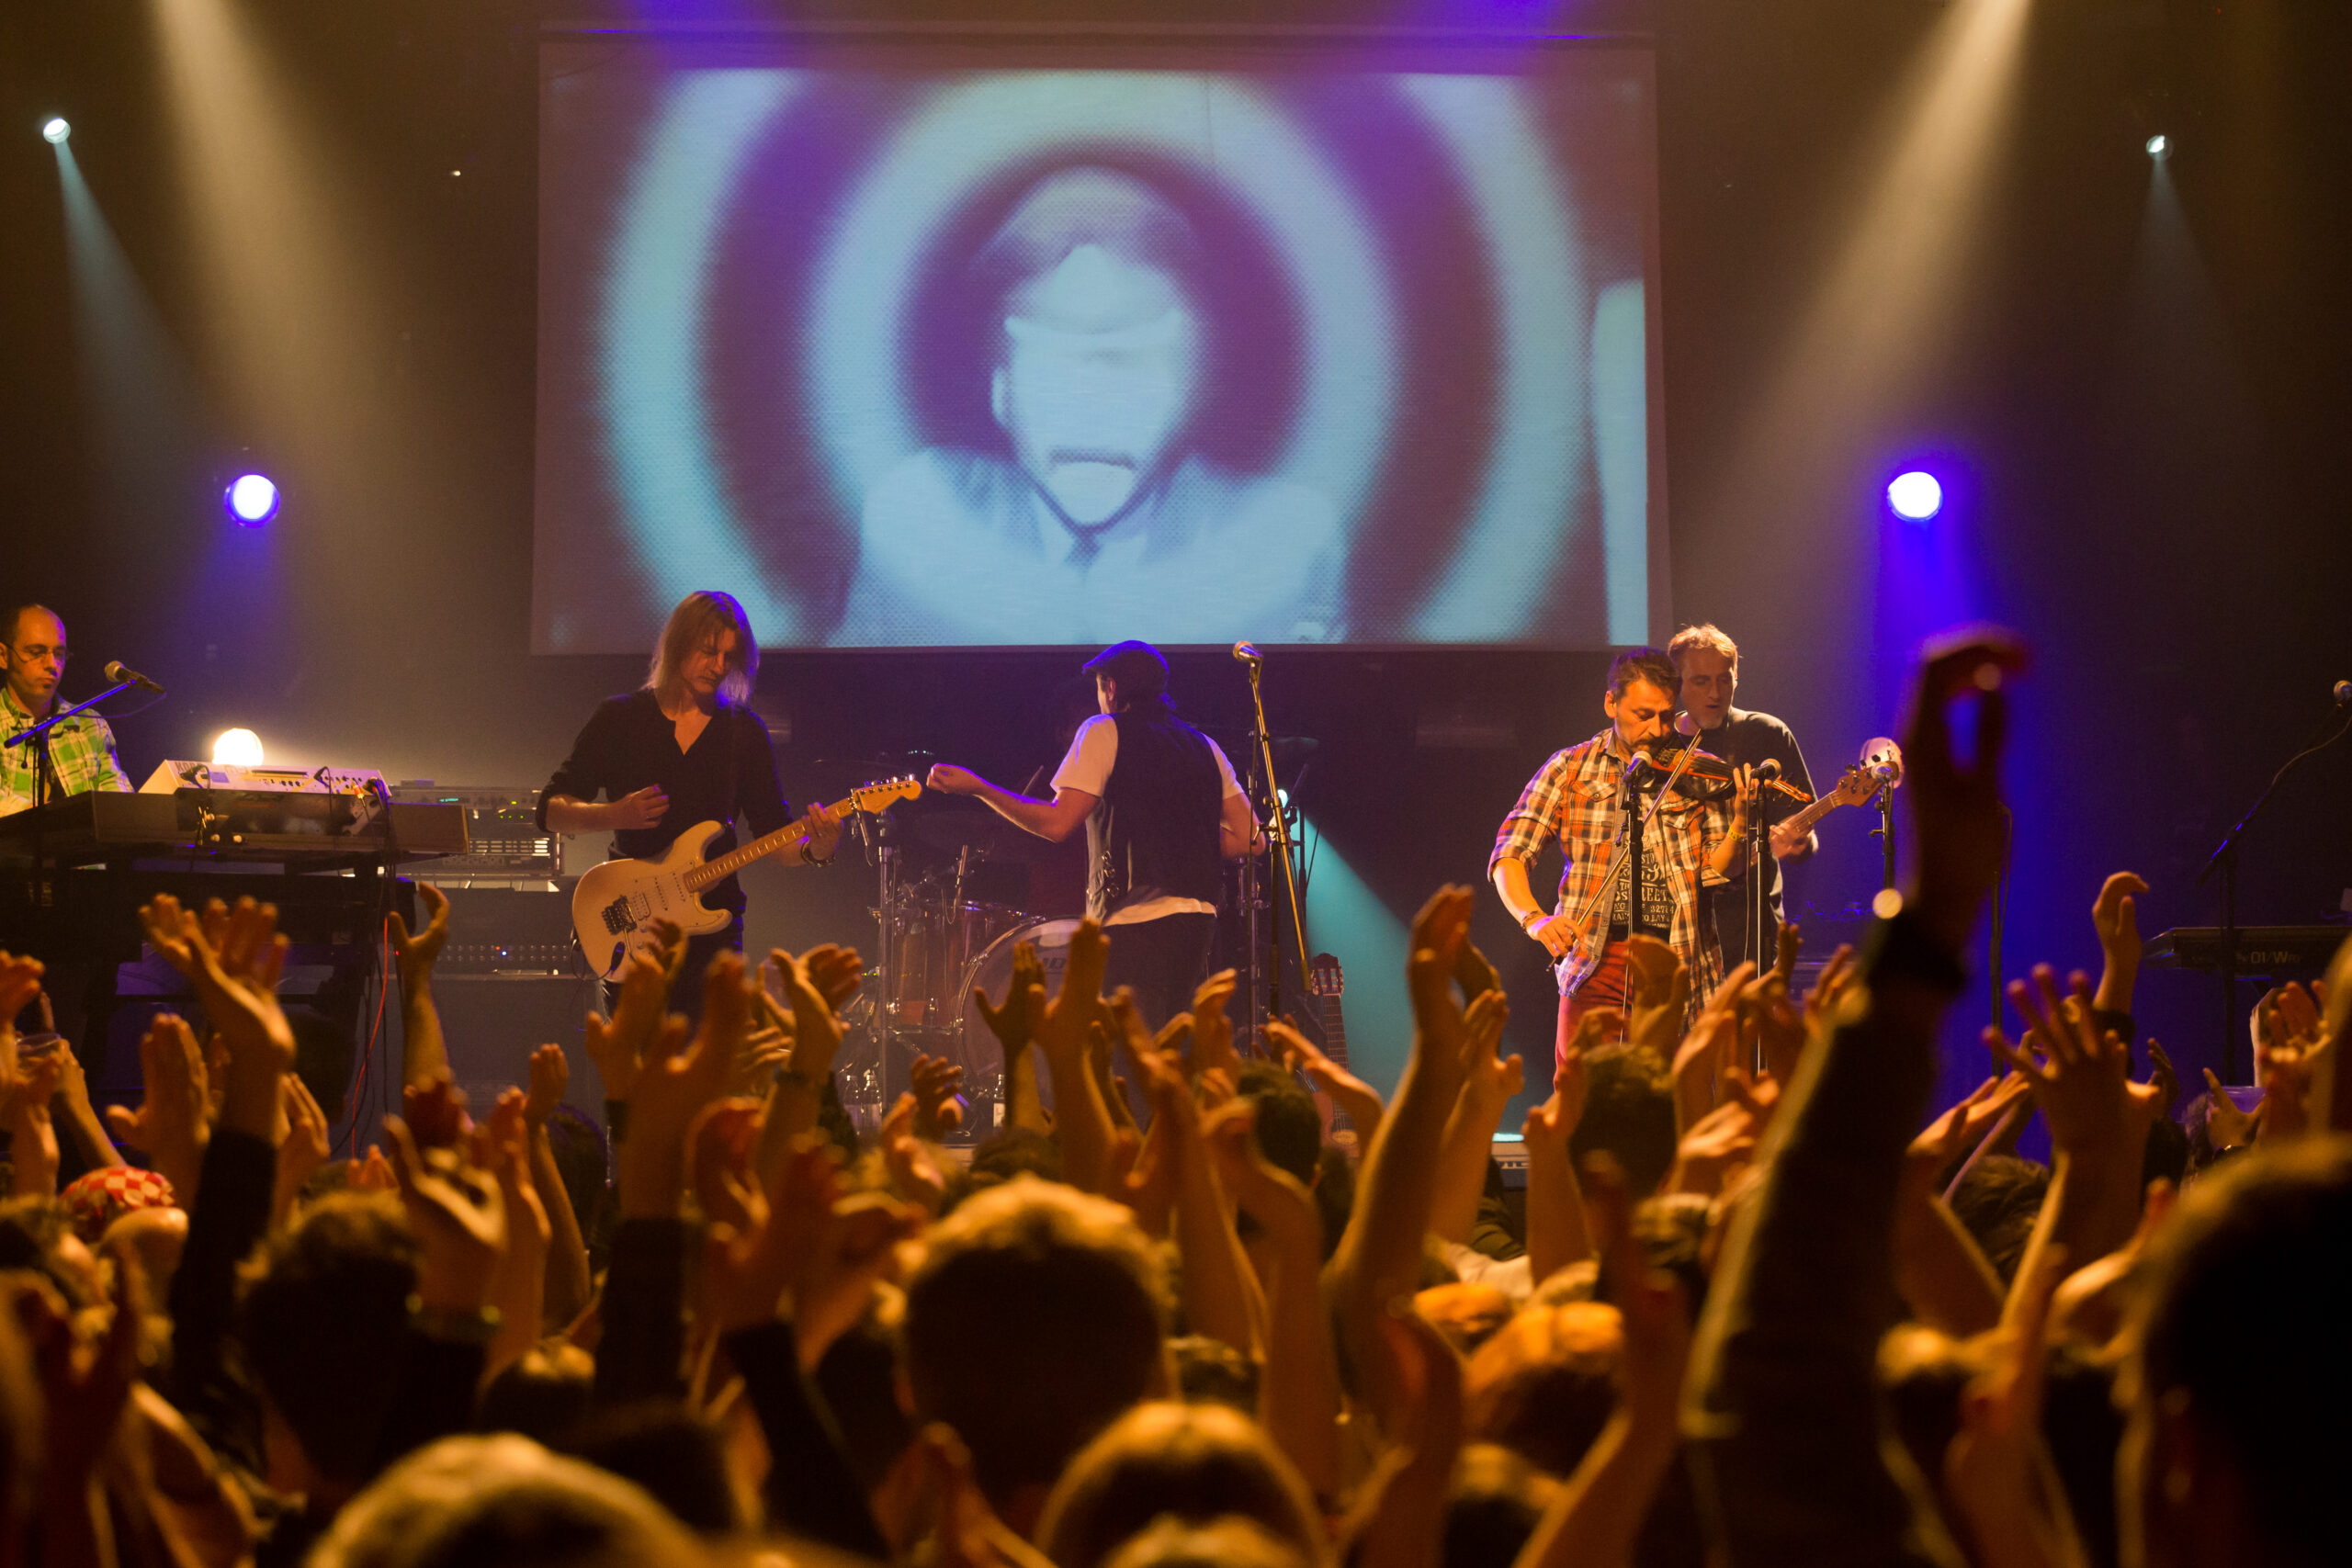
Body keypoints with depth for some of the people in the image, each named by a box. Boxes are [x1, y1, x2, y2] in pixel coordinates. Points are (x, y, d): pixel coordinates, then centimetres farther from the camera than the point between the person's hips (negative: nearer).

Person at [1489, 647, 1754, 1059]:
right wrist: (1534, 918, -19)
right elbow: (1509, 855, -1)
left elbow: (1717, 871, 1)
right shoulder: (1569, 770, 6)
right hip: (1596, 962, -1)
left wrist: (1740, 820, -18)